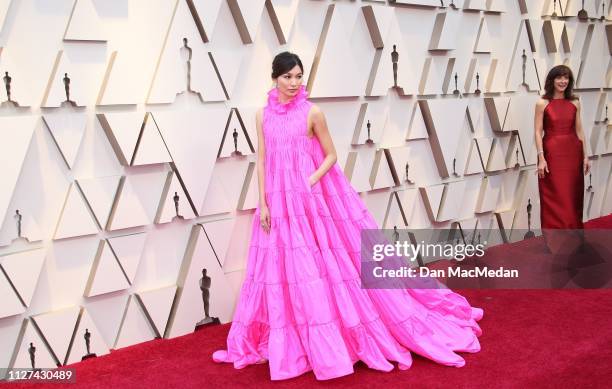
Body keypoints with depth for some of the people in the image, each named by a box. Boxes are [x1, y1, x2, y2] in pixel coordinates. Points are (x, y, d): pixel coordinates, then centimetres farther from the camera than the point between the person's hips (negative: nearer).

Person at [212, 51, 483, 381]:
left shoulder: (312, 112, -4)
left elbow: (330, 155, 0)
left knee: (327, 263, -1)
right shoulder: (263, 115, 6)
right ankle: (295, 343, 22)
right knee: (286, 269, 8)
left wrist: (309, 183, -14)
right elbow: (262, 160, 7)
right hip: (280, 201, 4)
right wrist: (263, 202, 1)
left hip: (314, 197, -3)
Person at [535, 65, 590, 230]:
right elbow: (538, 132, -6)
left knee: (573, 197, 8)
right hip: (551, 153, -3)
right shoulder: (542, 103, -4)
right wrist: (541, 158, -13)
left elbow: (579, 131, 9)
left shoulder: (575, 103, 7)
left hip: (572, 153, 3)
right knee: (555, 198, 0)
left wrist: (585, 156, 6)